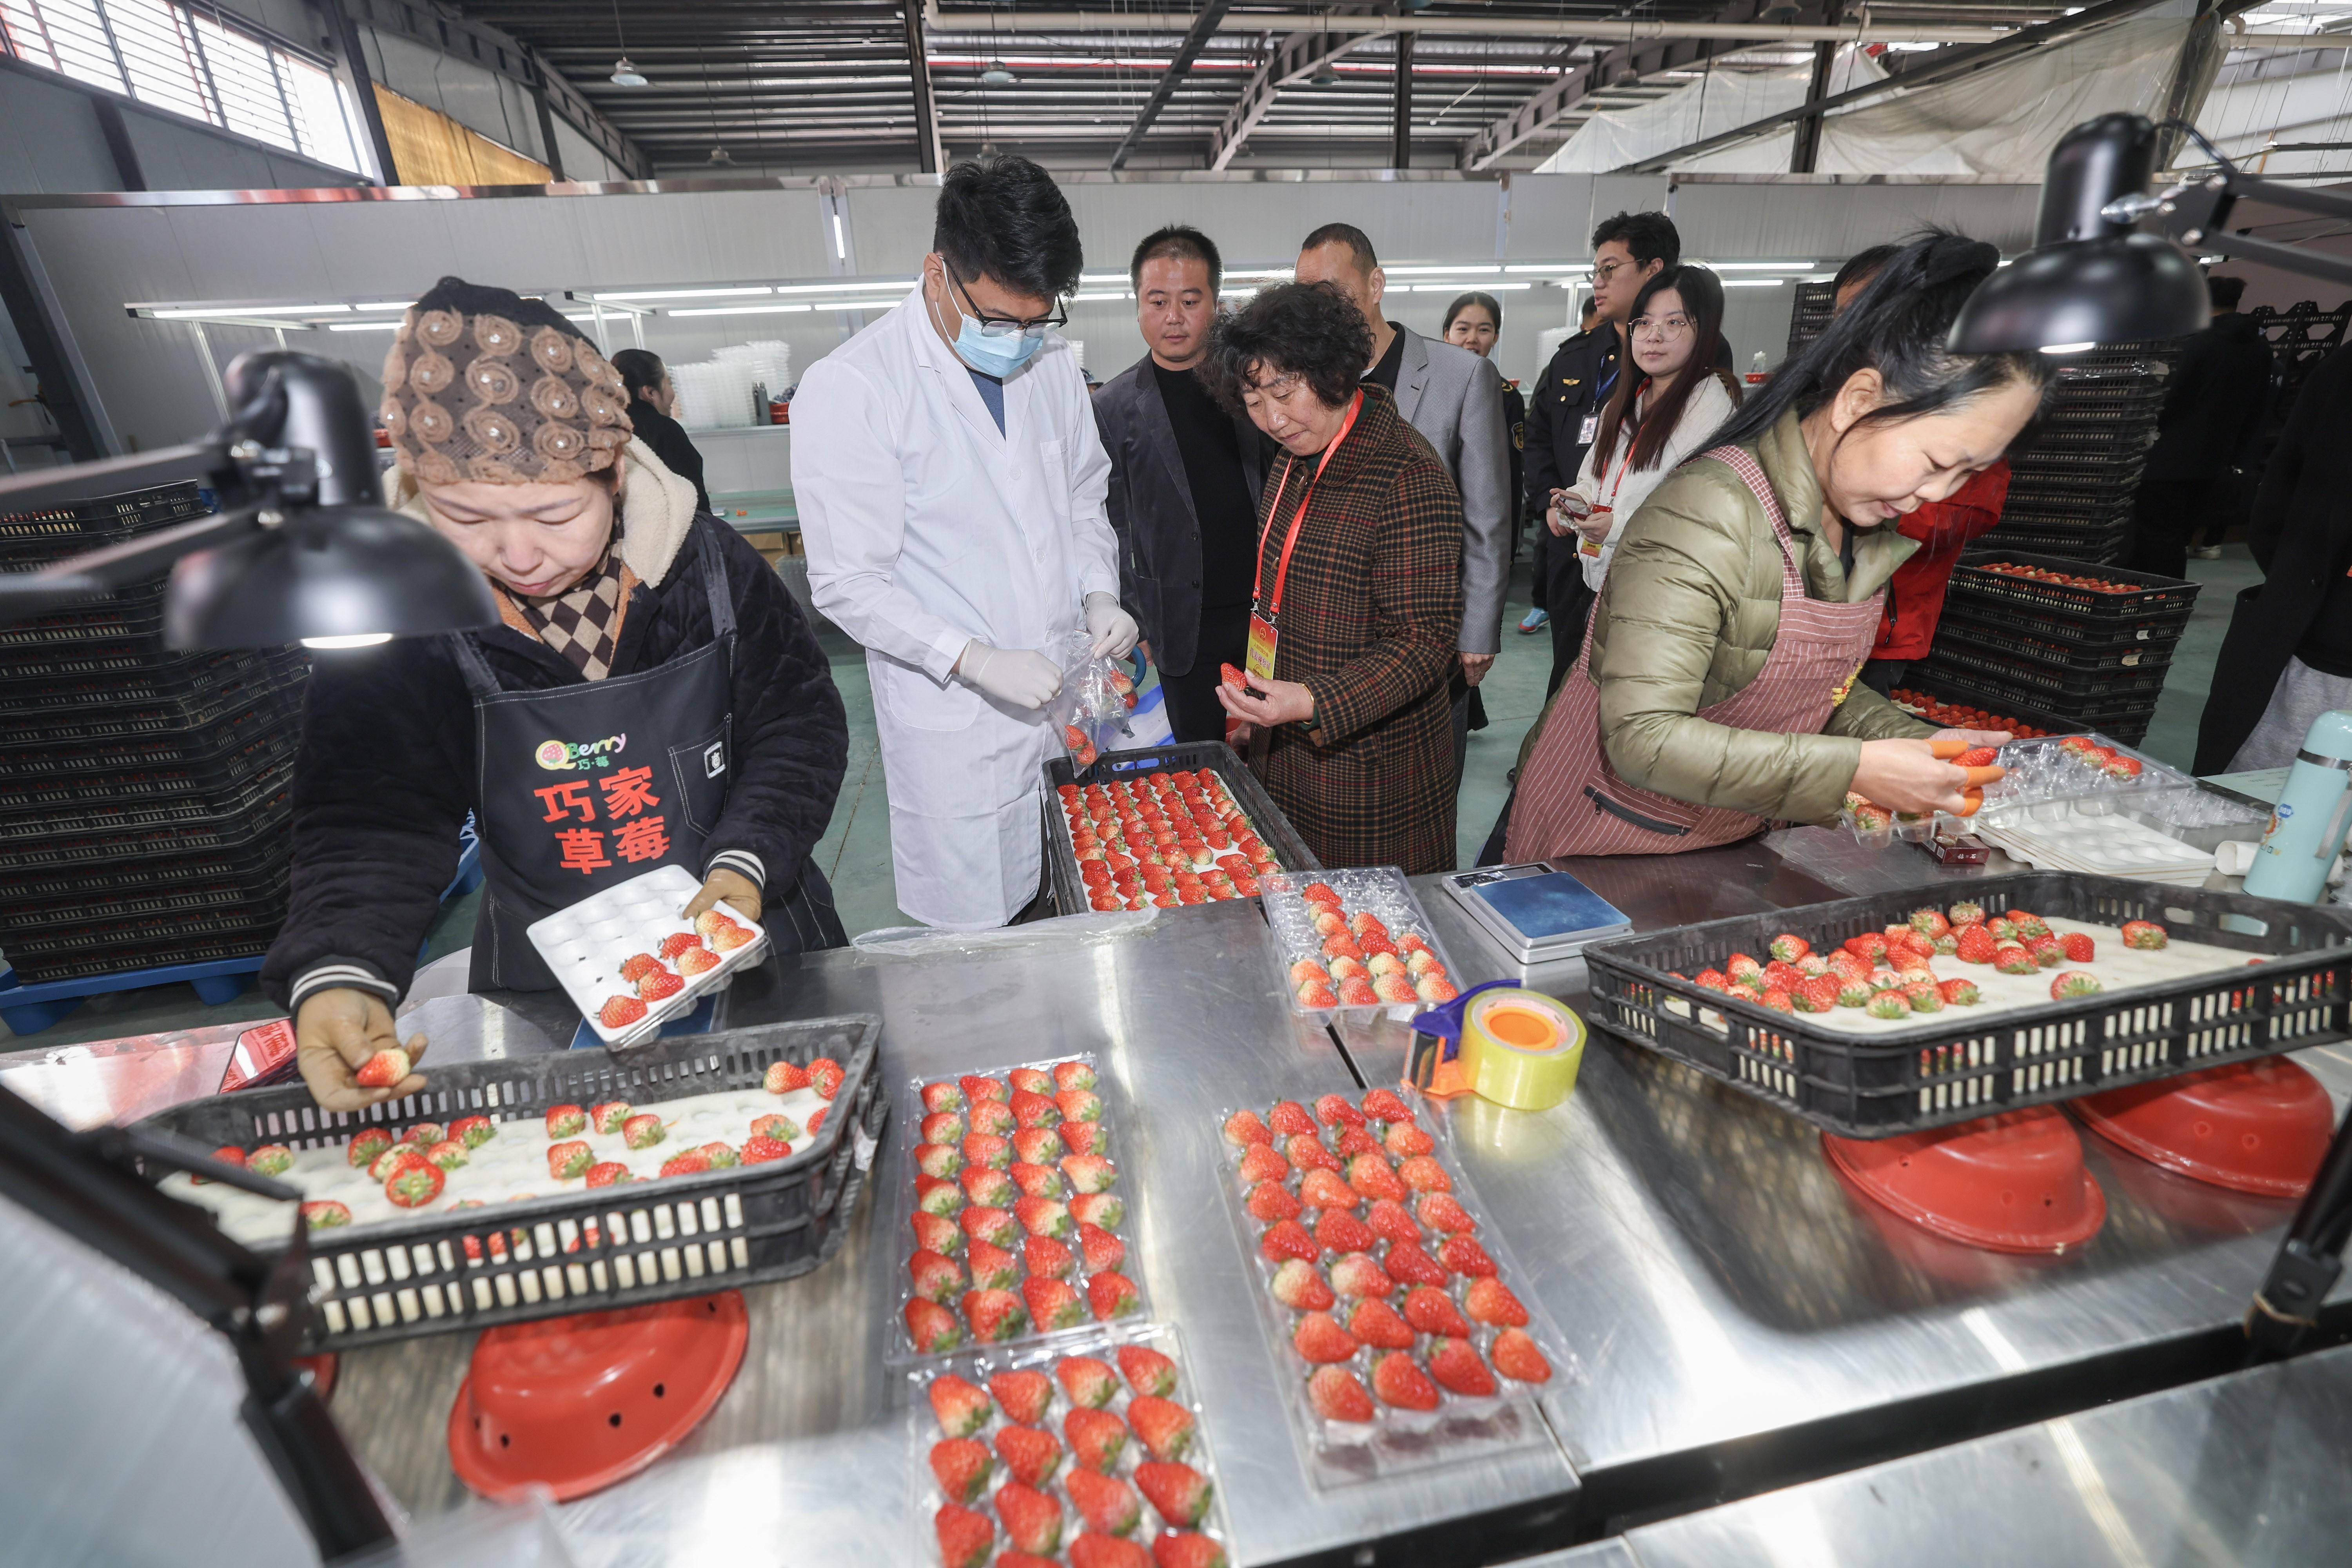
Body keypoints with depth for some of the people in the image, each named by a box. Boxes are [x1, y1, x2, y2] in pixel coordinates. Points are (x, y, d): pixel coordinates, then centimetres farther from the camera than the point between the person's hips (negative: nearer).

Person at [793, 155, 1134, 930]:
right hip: (958, 727, -5)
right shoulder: (849, 387, -14)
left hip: (1067, 694, 6)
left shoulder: (1052, 366, 6)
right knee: (976, 935, 8)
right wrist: (976, 660, -23)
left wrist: (1099, 594, -3)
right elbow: (849, 583, -14)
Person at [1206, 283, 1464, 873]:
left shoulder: (1409, 477, -20)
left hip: (1370, 771, -8)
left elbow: (1426, 641, -21)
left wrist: (1313, 703, -32)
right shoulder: (1299, 457, 7)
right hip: (1287, 750, 8)